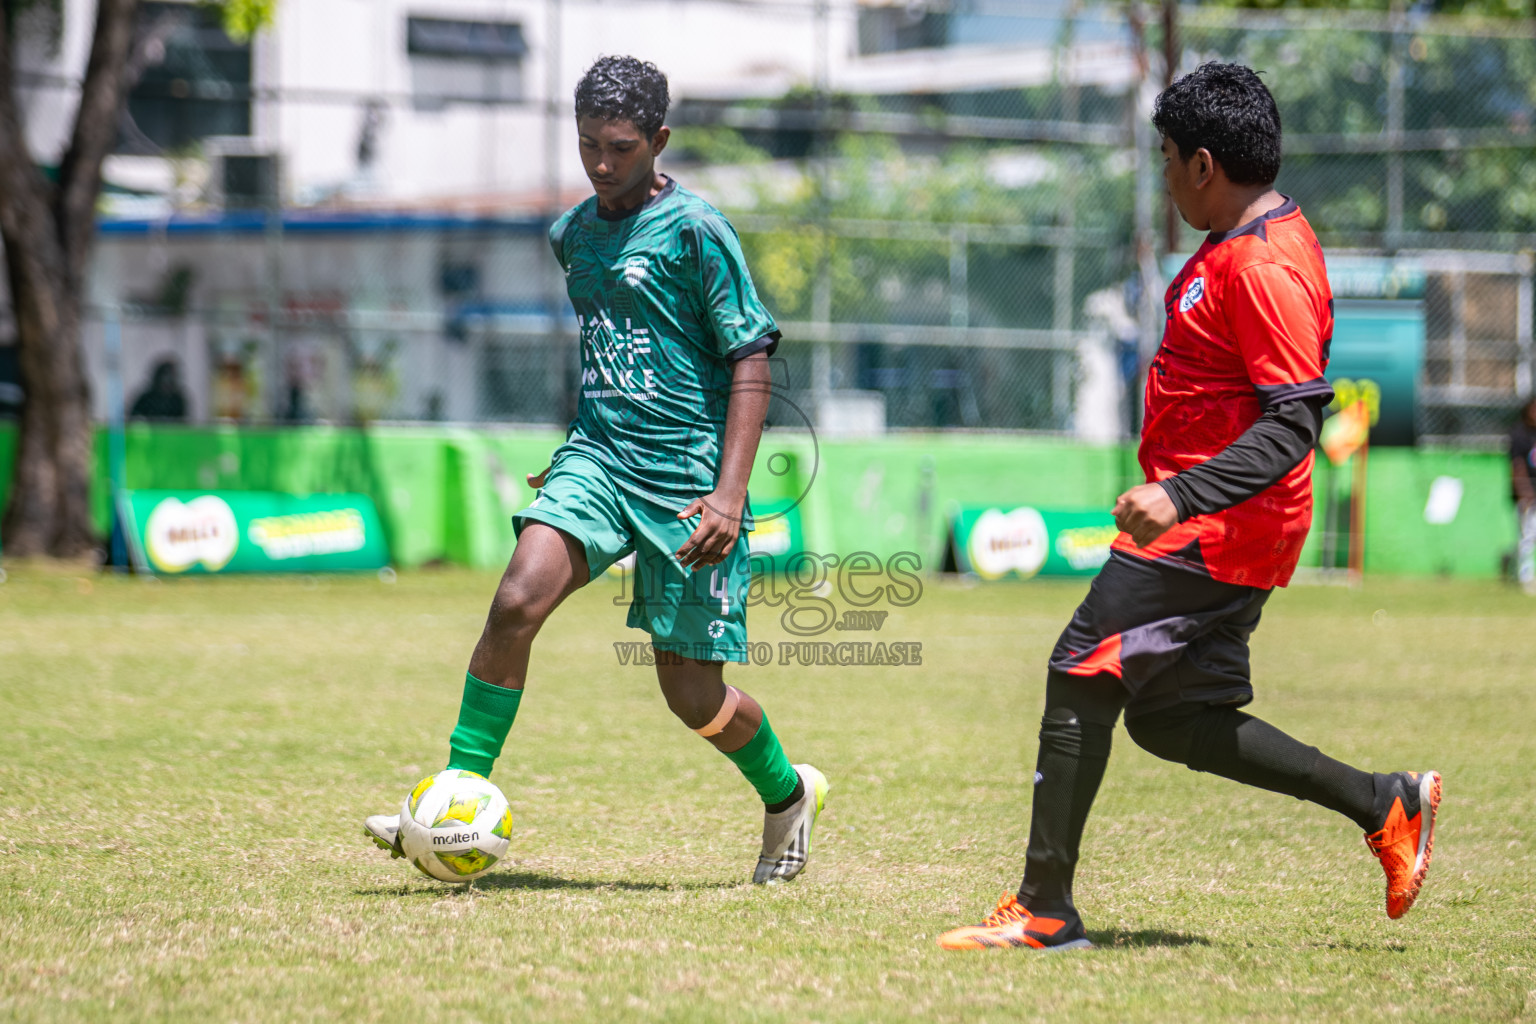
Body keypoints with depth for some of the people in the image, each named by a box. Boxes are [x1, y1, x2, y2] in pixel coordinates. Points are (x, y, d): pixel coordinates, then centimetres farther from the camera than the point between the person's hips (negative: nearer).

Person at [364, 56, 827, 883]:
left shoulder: (696, 231, -9)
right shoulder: (572, 235, 11)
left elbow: (750, 358, -9)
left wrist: (730, 492, -17)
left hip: (685, 474, -5)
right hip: (597, 454, 5)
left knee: (692, 691, 2)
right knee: (516, 601, -21)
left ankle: (787, 794, 31)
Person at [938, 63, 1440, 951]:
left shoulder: (1266, 267, -20)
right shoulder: (1238, 244, 13)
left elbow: (1296, 420, -26)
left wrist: (1181, 496, -33)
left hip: (1212, 534, -11)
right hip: (1214, 528, 11)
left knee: (1082, 677, -9)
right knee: (1171, 719, 13)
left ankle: (1044, 911, -3)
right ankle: (1386, 804, 17)